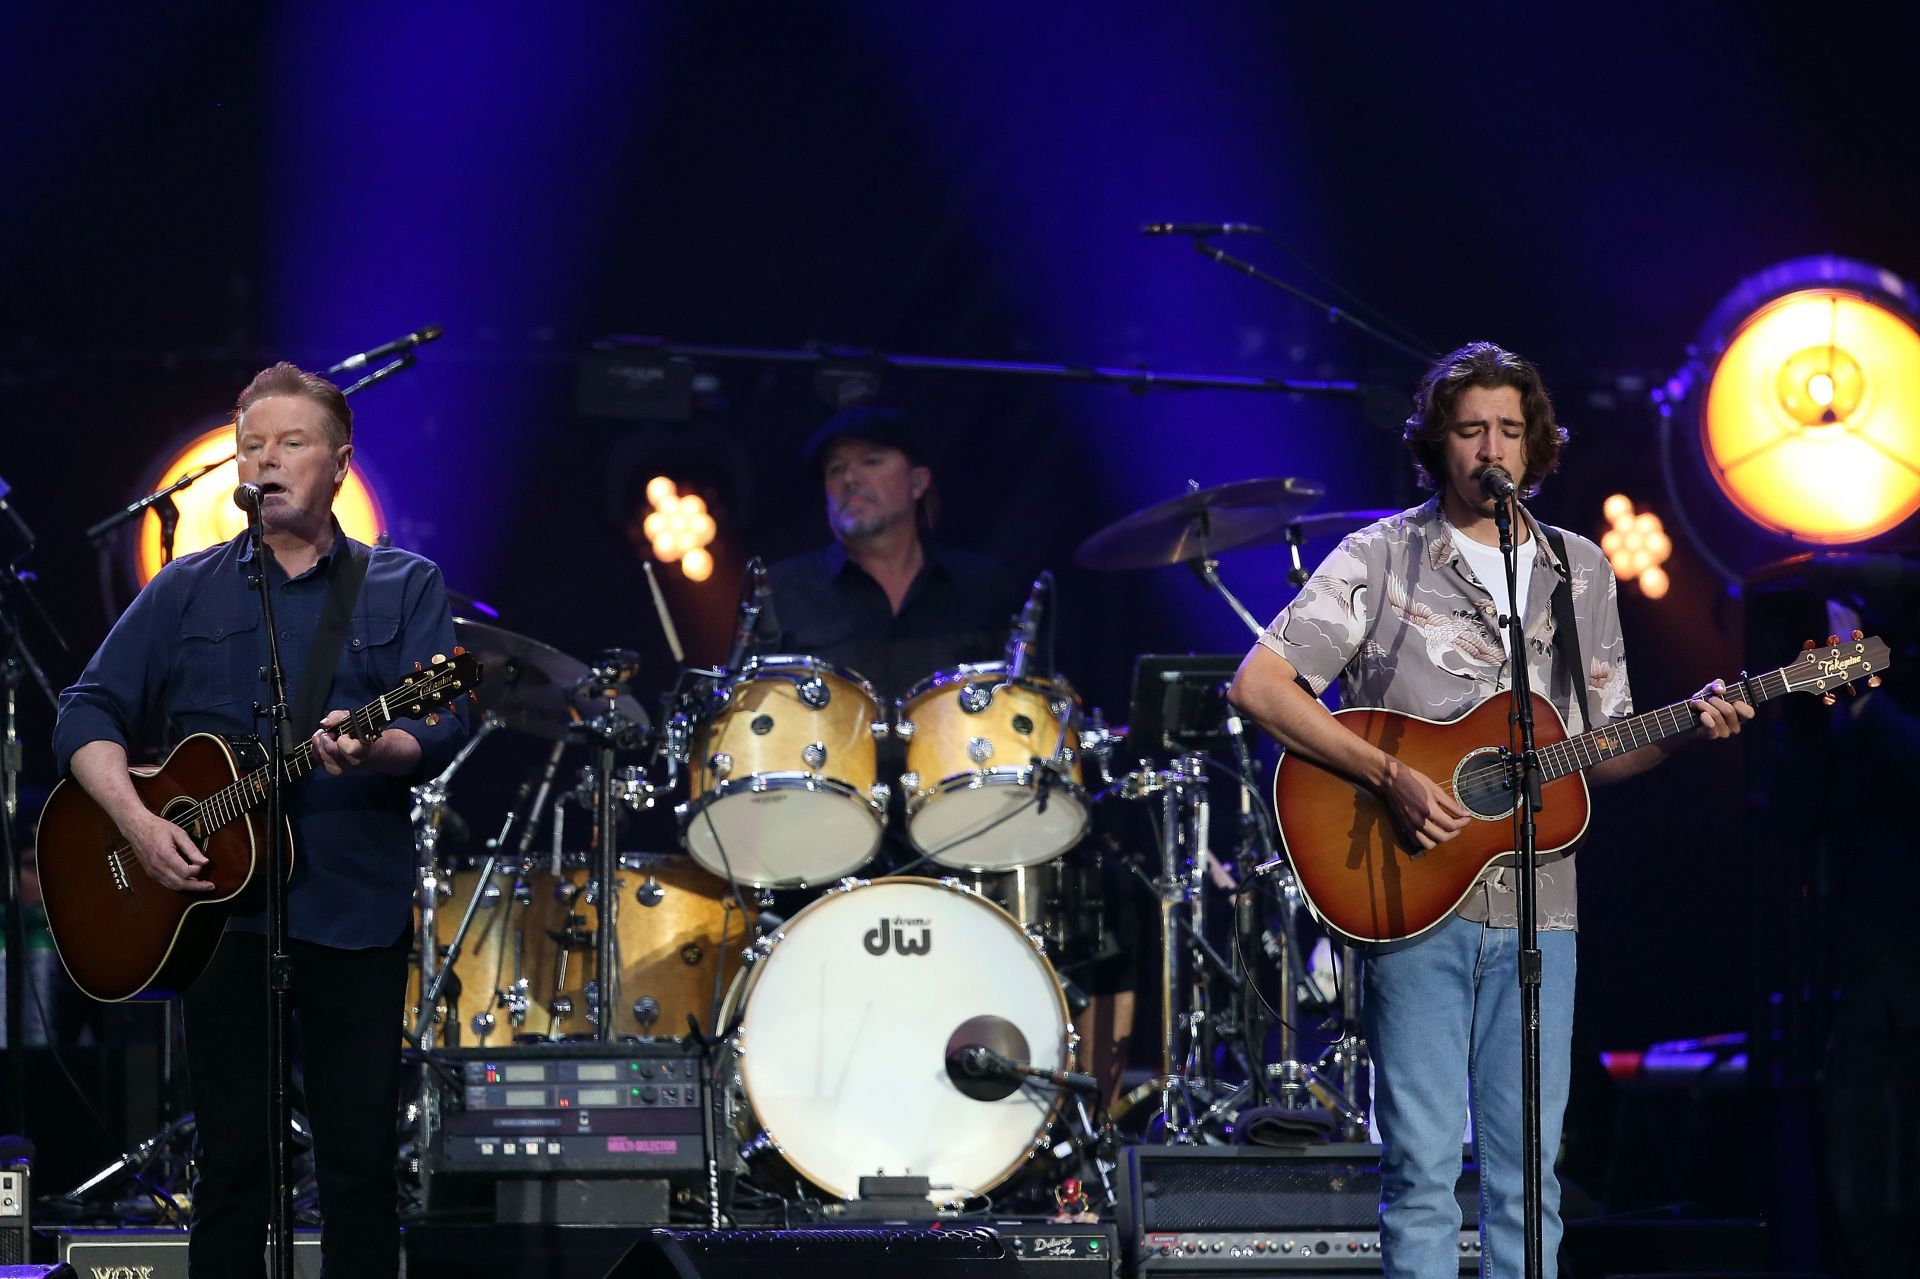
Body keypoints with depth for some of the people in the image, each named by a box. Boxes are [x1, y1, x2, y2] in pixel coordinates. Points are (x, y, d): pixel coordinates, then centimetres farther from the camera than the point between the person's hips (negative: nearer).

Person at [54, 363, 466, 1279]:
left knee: (360, 1165, -1)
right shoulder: (187, 591, 12)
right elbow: (89, 714, 7)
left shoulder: (404, 588, 8)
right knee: (230, 1164, 2)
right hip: (216, 894, 1)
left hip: (355, 904, -1)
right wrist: (137, 819, -10)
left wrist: (373, 750, -27)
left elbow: (441, 728, -5)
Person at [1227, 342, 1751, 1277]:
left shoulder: (1581, 574, 14)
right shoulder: (1381, 559, -1)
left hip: (1536, 914, 4)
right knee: (1423, 1169, -6)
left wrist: (1688, 727, -1)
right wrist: (1391, 777, -15)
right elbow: (1258, 685, -9)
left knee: (1525, 1175, 4)